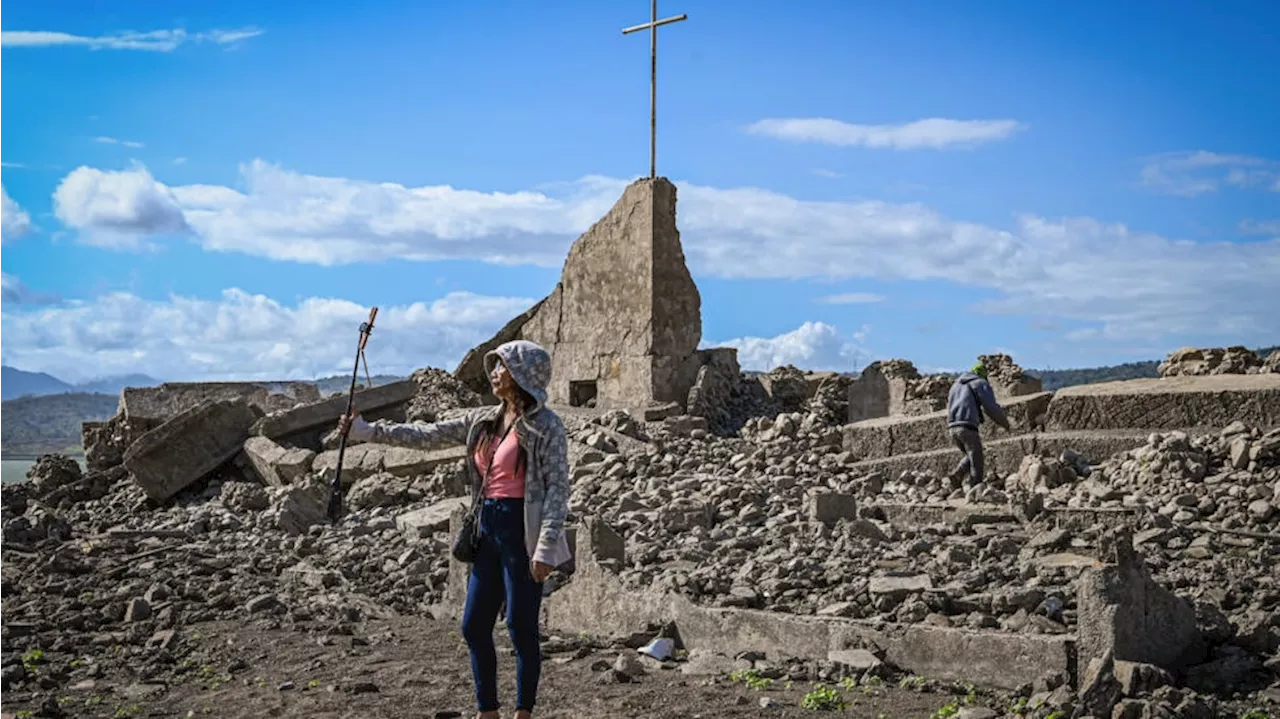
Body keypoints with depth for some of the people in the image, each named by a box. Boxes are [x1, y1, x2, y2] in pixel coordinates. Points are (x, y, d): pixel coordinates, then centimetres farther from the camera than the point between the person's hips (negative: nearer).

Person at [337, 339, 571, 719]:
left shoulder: (545, 425, -9)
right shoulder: (483, 420, 11)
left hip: (522, 531, -7)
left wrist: (546, 548, -19)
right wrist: (366, 430, 11)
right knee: (474, 626, 11)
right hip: (489, 530, 8)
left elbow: (558, 487, -13)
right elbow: (427, 435, 14)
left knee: (522, 627, 0)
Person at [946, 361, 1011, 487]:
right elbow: (992, 407, -1)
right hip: (967, 427, -7)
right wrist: (1005, 422, 14)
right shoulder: (981, 384, 6)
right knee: (976, 461, 1)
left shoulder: (956, 384, 27)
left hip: (952, 427, 7)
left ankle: (957, 474, 0)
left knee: (971, 456, 22)